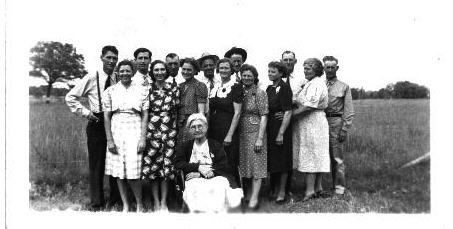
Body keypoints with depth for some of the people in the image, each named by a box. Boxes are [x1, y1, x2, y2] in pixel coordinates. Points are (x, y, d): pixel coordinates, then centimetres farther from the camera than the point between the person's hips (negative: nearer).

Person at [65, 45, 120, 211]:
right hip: (97, 123, -2)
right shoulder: (91, 79, -3)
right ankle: (96, 202, 15)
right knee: (96, 164, 4)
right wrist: (84, 112, -5)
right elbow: (70, 97, 2)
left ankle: (115, 199, 24)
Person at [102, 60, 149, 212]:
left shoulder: (142, 90, 5)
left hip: (135, 132, -2)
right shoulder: (110, 91, 7)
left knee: (133, 173, -7)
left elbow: (145, 115, 3)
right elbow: (106, 116, 4)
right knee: (119, 172, 4)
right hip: (116, 132, 2)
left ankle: (139, 204, 11)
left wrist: (143, 138, -6)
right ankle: (125, 205, 16)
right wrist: (109, 140, -4)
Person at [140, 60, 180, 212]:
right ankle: (156, 202, 12)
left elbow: (176, 112, 10)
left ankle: (164, 202, 13)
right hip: (152, 130, -1)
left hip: (169, 131, 1)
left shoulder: (173, 89, 6)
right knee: (152, 165, 0)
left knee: (167, 165, 2)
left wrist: (175, 130, 5)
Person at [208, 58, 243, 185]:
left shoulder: (236, 87, -4)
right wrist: (207, 131, 8)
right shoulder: (214, 88, 14)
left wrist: (230, 135, -15)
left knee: (230, 167, -3)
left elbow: (237, 113, -10)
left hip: (228, 132, -6)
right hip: (213, 132, 6)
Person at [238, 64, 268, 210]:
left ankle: (254, 198, -2)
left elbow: (264, 116, -9)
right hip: (241, 133, 5)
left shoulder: (260, 93, -5)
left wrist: (260, 138, -15)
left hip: (255, 132, -5)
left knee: (256, 164, -4)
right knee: (244, 163, 10)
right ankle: (247, 194, 22)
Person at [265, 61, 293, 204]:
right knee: (271, 159, 11)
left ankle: (282, 191, 11)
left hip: (281, 126, -7)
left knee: (281, 159, 0)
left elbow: (288, 112, -15)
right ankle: (274, 189, 24)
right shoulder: (269, 88, 12)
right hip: (269, 127, 7)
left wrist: (281, 133, -20)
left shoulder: (285, 88, -10)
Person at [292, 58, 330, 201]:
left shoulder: (316, 83, -13)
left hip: (312, 123, -10)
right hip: (313, 123, 10)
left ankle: (310, 191, -4)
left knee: (309, 156, -8)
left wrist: (290, 114, -17)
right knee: (317, 156, 11)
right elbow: (304, 104, 17)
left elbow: (309, 106, -21)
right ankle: (318, 188, 18)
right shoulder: (311, 83, 19)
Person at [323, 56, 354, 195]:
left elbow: (349, 111, 2)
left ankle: (339, 186, 8)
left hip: (336, 122, -2)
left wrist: (345, 129, -7)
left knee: (337, 156, -1)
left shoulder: (343, 87, 6)